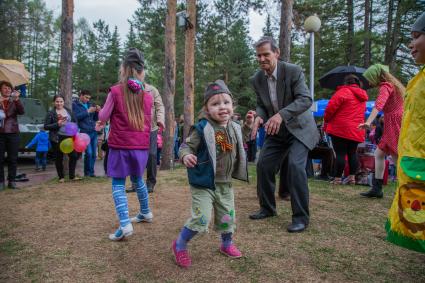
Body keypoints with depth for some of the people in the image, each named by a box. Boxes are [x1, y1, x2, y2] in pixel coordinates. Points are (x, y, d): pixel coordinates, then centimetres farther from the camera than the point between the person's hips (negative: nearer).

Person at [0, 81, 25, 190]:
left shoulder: (14, 102, 9)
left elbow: (22, 111, -8)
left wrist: (17, 100, -24)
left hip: (13, 133, 1)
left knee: (13, 159, 3)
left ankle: (11, 181, 10)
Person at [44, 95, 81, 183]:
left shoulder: (68, 111, 11)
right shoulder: (50, 113, 0)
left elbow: (75, 121, 18)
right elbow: (46, 126, -4)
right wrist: (57, 124, -16)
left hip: (69, 136, 3)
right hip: (57, 138, -3)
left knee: (74, 155, -2)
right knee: (59, 158, 4)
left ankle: (72, 176, 11)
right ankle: (61, 177, 17)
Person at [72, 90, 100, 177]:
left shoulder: (90, 104, 19)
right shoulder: (75, 105, 5)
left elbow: (95, 118, 20)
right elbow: (76, 116, -11)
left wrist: (97, 111, 2)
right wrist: (88, 111, -13)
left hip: (94, 132, 5)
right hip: (85, 132, -5)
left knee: (93, 154, 4)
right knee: (89, 153, -13)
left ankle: (91, 172, 13)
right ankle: (87, 172, 2)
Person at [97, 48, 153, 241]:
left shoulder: (116, 91, -8)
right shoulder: (147, 94, 3)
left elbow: (103, 117, 0)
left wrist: (102, 120, 21)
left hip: (120, 145, -4)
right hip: (141, 146, 4)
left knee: (118, 183, 2)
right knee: (137, 179, 22)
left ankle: (125, 224, -11)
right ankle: (146, 212, 35)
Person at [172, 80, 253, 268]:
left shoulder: (234, 128, 4)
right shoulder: (202, 129, -17)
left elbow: (240, 144, 24)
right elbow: (186, 146, -14)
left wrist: (248, 125, 15)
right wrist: (185, 156, -36)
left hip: (225, 184, 7)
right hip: (203, 184, -6)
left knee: (227, 217, 20)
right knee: (201, 219, -8)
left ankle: (227, 244, 47)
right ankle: (180, 245, 18)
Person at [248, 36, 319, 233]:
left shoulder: (293, 71, -19)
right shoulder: (257, 79, -4)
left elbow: (306, 99, -27)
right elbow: (260, 104, 6)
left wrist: (281, 115, -41)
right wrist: (259, 117, -18)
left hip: (298, 128, -5)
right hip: (276, 131, 6)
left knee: (295, 165, -21)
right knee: (263, 165, 3)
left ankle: (301, 216, -6)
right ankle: (267, 208, 23)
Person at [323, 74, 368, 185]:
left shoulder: (343, 91, -8)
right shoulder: (362, 96, 16)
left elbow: (331, 107, -14)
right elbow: (360, 112, 20)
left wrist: (326, 120, 0)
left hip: (340, 129, -7)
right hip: (357, 131, 7)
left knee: (340, 153, -4)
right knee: (352, 153, 14)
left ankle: (337, 178, 0)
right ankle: (352, 177, 16)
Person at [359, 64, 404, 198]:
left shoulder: (385, 87, -11)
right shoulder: (393, 84, 18)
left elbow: (379, 104, -31)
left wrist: (368, 122, -45)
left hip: (394, 124, -10)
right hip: (394, 124, 10)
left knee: (397, 159, -9)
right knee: (379, 153, 12)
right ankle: (376, 188, 16)